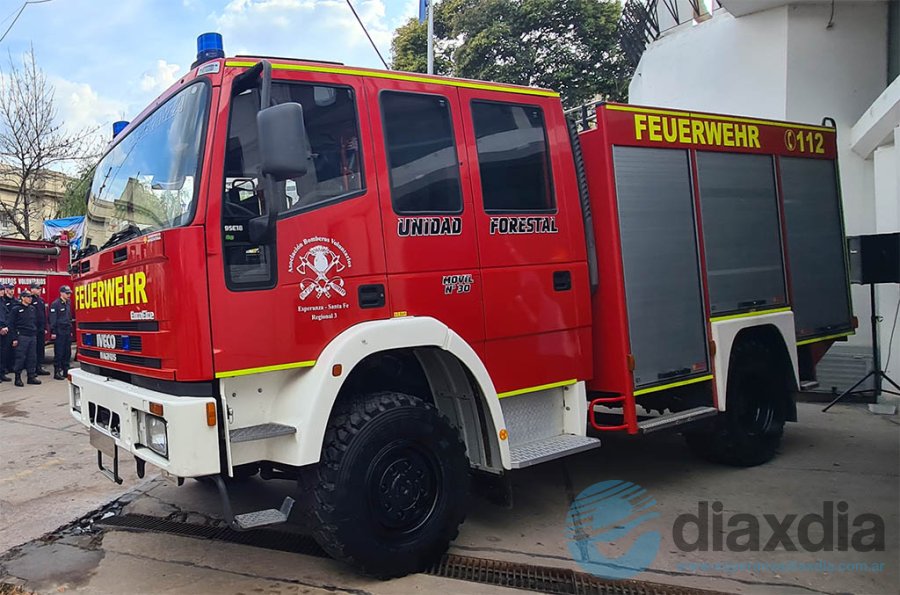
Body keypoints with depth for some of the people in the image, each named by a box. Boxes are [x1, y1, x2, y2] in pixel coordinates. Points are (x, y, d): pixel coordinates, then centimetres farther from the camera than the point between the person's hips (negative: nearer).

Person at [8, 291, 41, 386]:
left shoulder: (32, 308, 13)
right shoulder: (16, 309, -5)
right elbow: (12, 324, -7)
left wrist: (35, 331, 13)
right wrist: (14, 338, -11)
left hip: (32, 336, 6)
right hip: (22, 336, -6)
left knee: (32, 357, 7)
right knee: (20, 357, -4)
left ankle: (31, 376, 13)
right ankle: (18, 378, 4)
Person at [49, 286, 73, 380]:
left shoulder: (68, 304, 15)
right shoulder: (55, 304, -8)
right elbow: (52, 319, -11)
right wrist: (53, 332, -15)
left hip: (67, 332, 7)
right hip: (59, 332, -7)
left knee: (67, 352, 9)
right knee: (59, 353, -5)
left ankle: (66, 371, 16)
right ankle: (57, 373, -1)